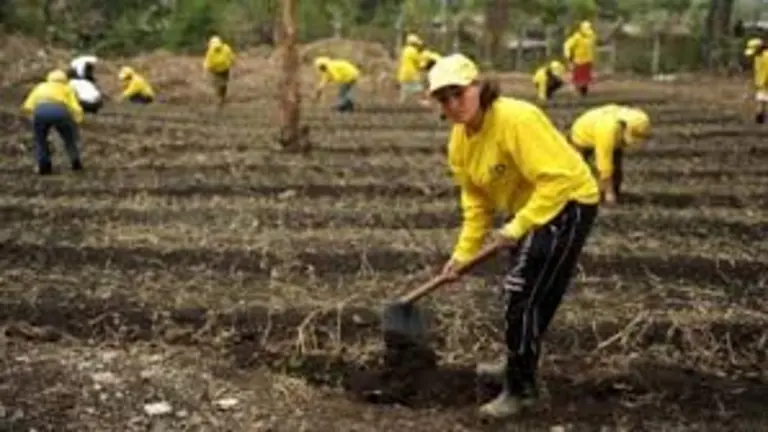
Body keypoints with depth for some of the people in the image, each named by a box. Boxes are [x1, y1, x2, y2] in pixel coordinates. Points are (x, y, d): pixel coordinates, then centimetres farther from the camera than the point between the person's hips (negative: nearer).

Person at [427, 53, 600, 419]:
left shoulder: (515, 119, -31)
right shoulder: (460, 138, -4)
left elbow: (556, 179, -32)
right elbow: (476, 199, 2)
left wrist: (517, 226, -36)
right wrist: (463, 252, -4)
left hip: (568, 201, -9)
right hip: (530, 205, 9)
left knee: (525, 293, -12)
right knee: (517, 289, 23)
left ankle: (520, 389, 1)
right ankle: (518, 362, 46)